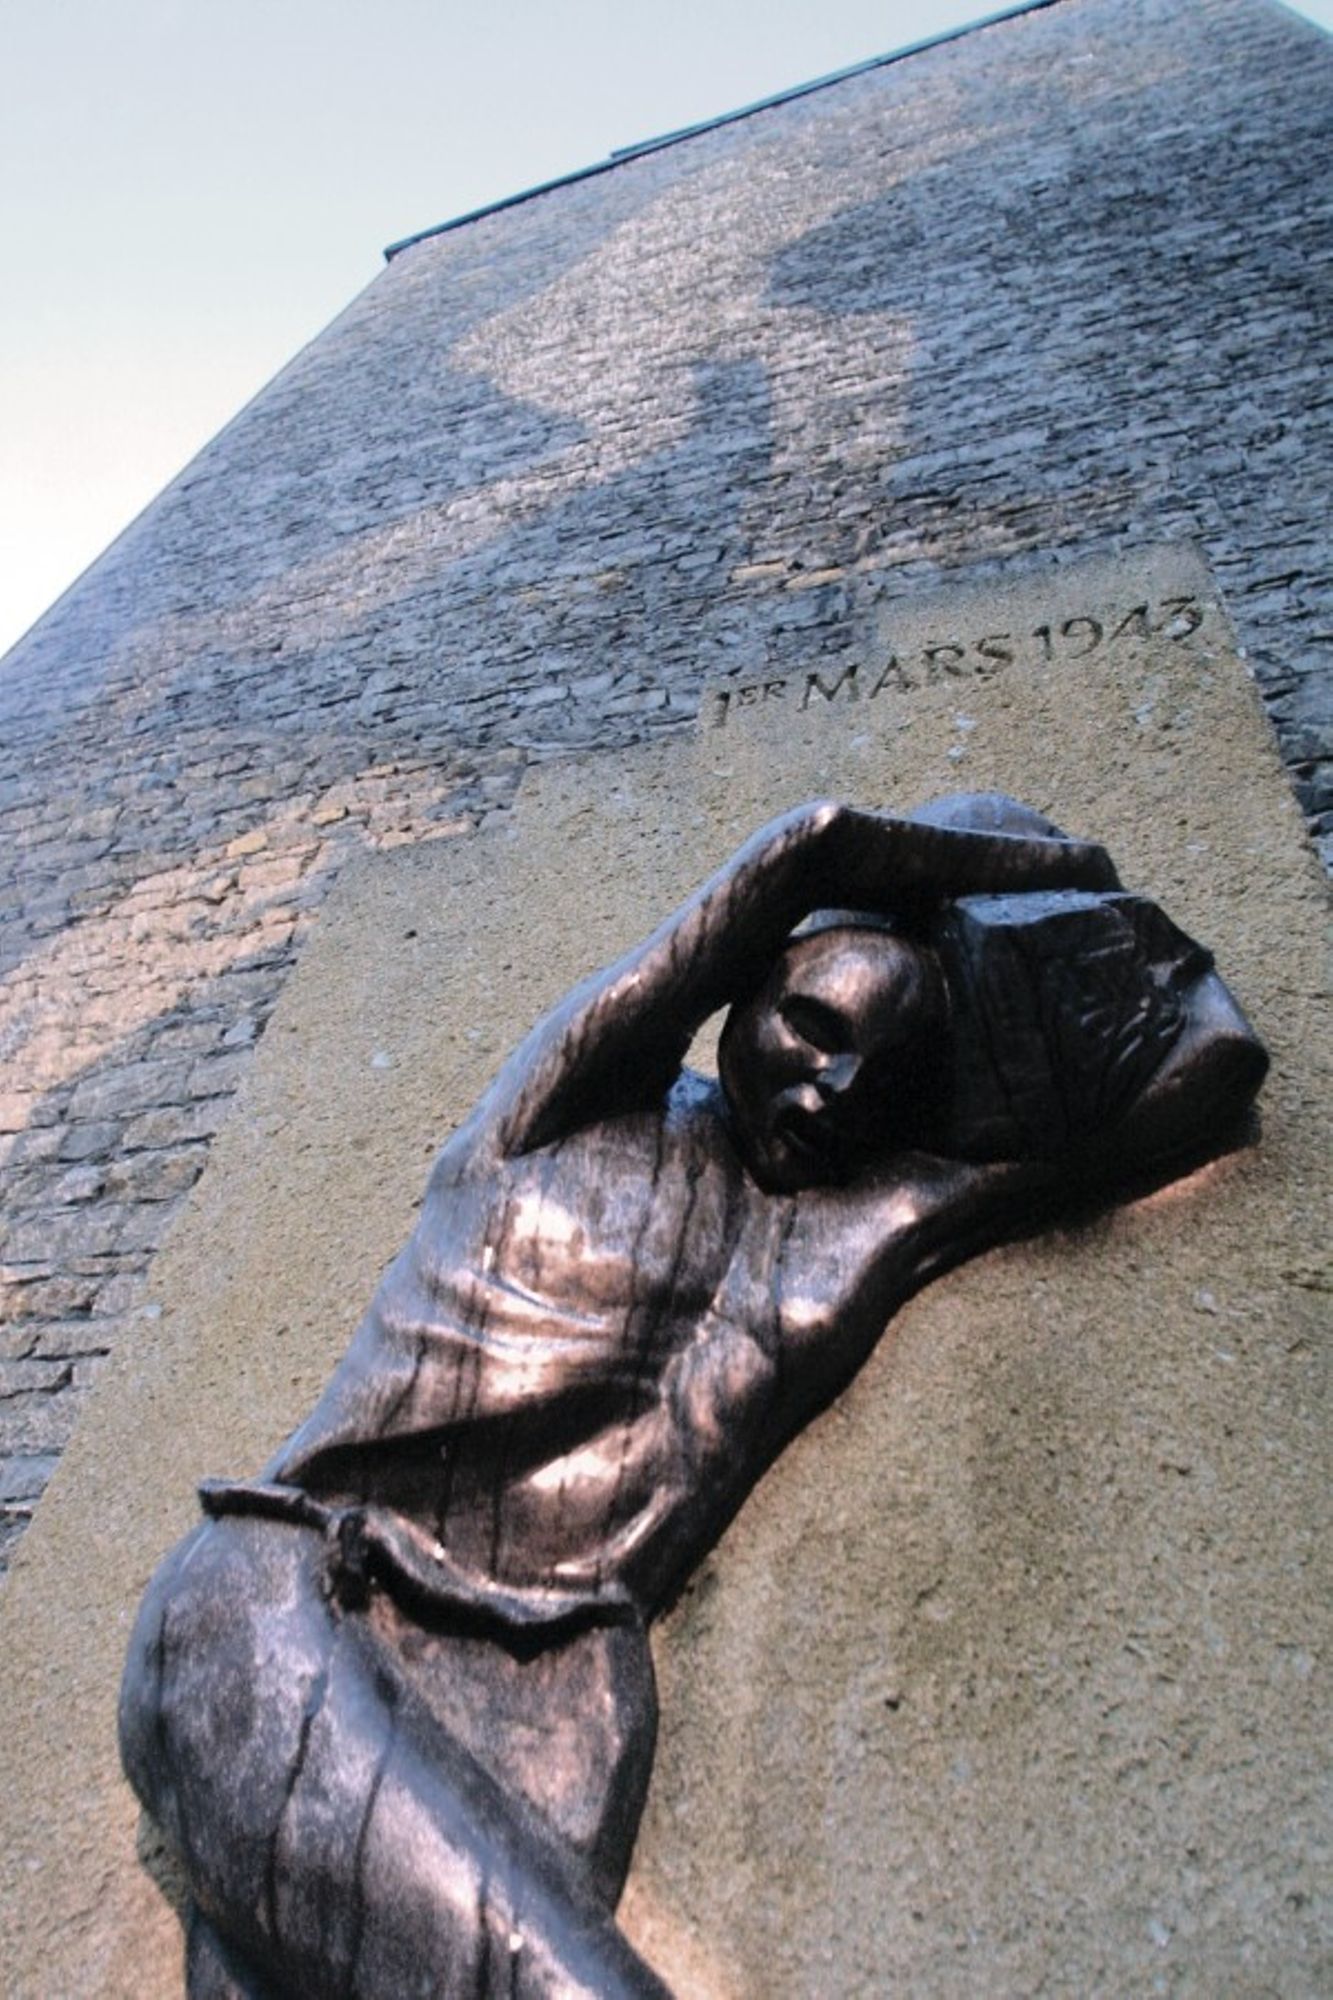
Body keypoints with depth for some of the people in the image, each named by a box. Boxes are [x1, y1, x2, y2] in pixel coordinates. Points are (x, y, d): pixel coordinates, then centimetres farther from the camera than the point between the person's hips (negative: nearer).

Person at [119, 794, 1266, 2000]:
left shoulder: (879, 1223, 15)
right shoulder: (588, 1098, 9)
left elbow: (1215, 1065, 20)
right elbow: (812, 846, 3)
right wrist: (1042, 863, 18)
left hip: (558, 1695, 3)